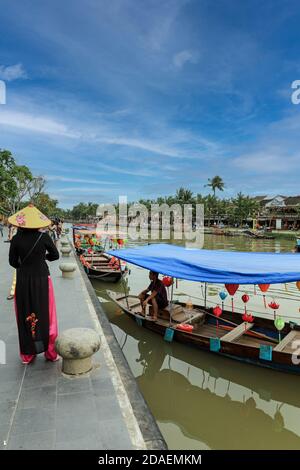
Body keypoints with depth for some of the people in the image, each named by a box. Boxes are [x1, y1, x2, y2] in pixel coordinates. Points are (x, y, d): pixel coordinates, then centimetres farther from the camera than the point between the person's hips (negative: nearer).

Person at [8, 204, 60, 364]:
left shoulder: (16, 239, -9)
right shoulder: (44, 237, -12)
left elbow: (13, 262, -1)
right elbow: (55, 255, -2)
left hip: (23, 281, 1)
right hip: (42, 280, -1)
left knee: (25, 316, 15)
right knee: (46, 315, 12)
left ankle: (27, 355, 28)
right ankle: (51, 352, 24)